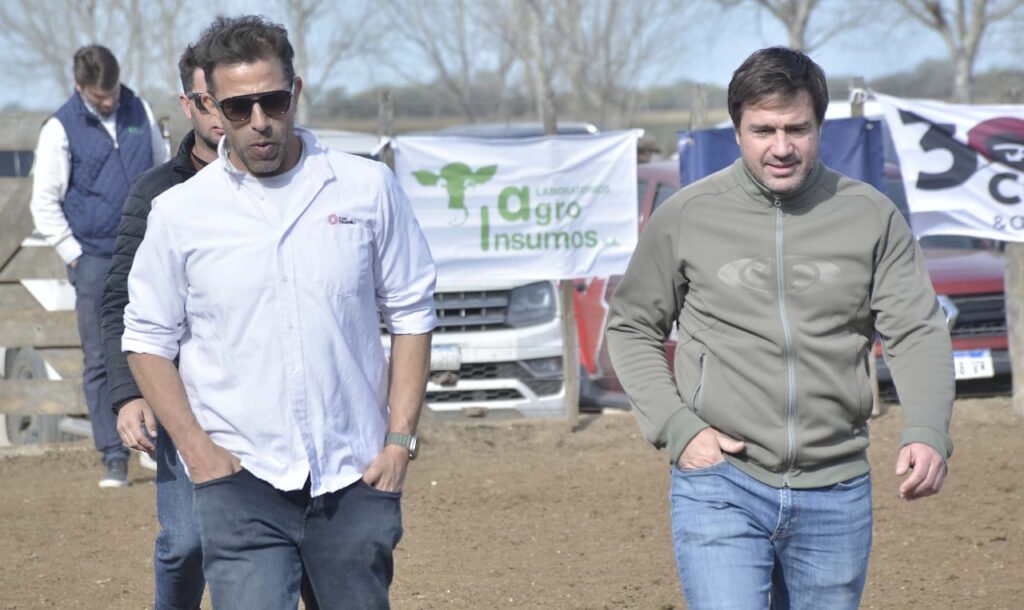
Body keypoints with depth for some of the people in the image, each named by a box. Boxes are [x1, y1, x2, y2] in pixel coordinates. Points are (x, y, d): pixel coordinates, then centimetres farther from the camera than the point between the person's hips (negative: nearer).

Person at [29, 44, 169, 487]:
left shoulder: (139, 112, 7)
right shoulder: (61, 129, -4)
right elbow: (44, 202, -2)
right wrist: (73, 256, -5)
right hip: (95, 262, -3)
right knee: (101, 360, -2)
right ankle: (114, 456, 1)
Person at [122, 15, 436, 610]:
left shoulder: (369, 188, 2)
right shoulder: (179, 214, 1)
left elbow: (411, 315, 8)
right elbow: (148, 340, 7)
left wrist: (400, 440, 1)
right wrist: (198, 450, -4)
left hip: (355, 476, 1)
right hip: (240, 477, -1)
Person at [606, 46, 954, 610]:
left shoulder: (872, 218, 3)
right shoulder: (684, 218, 1)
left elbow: (917, 333, 1)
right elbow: (632, 329, 10)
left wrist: (927, 433, -17)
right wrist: (676, 428, -5)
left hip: (836, 494, 2)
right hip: (720, 487, -2)